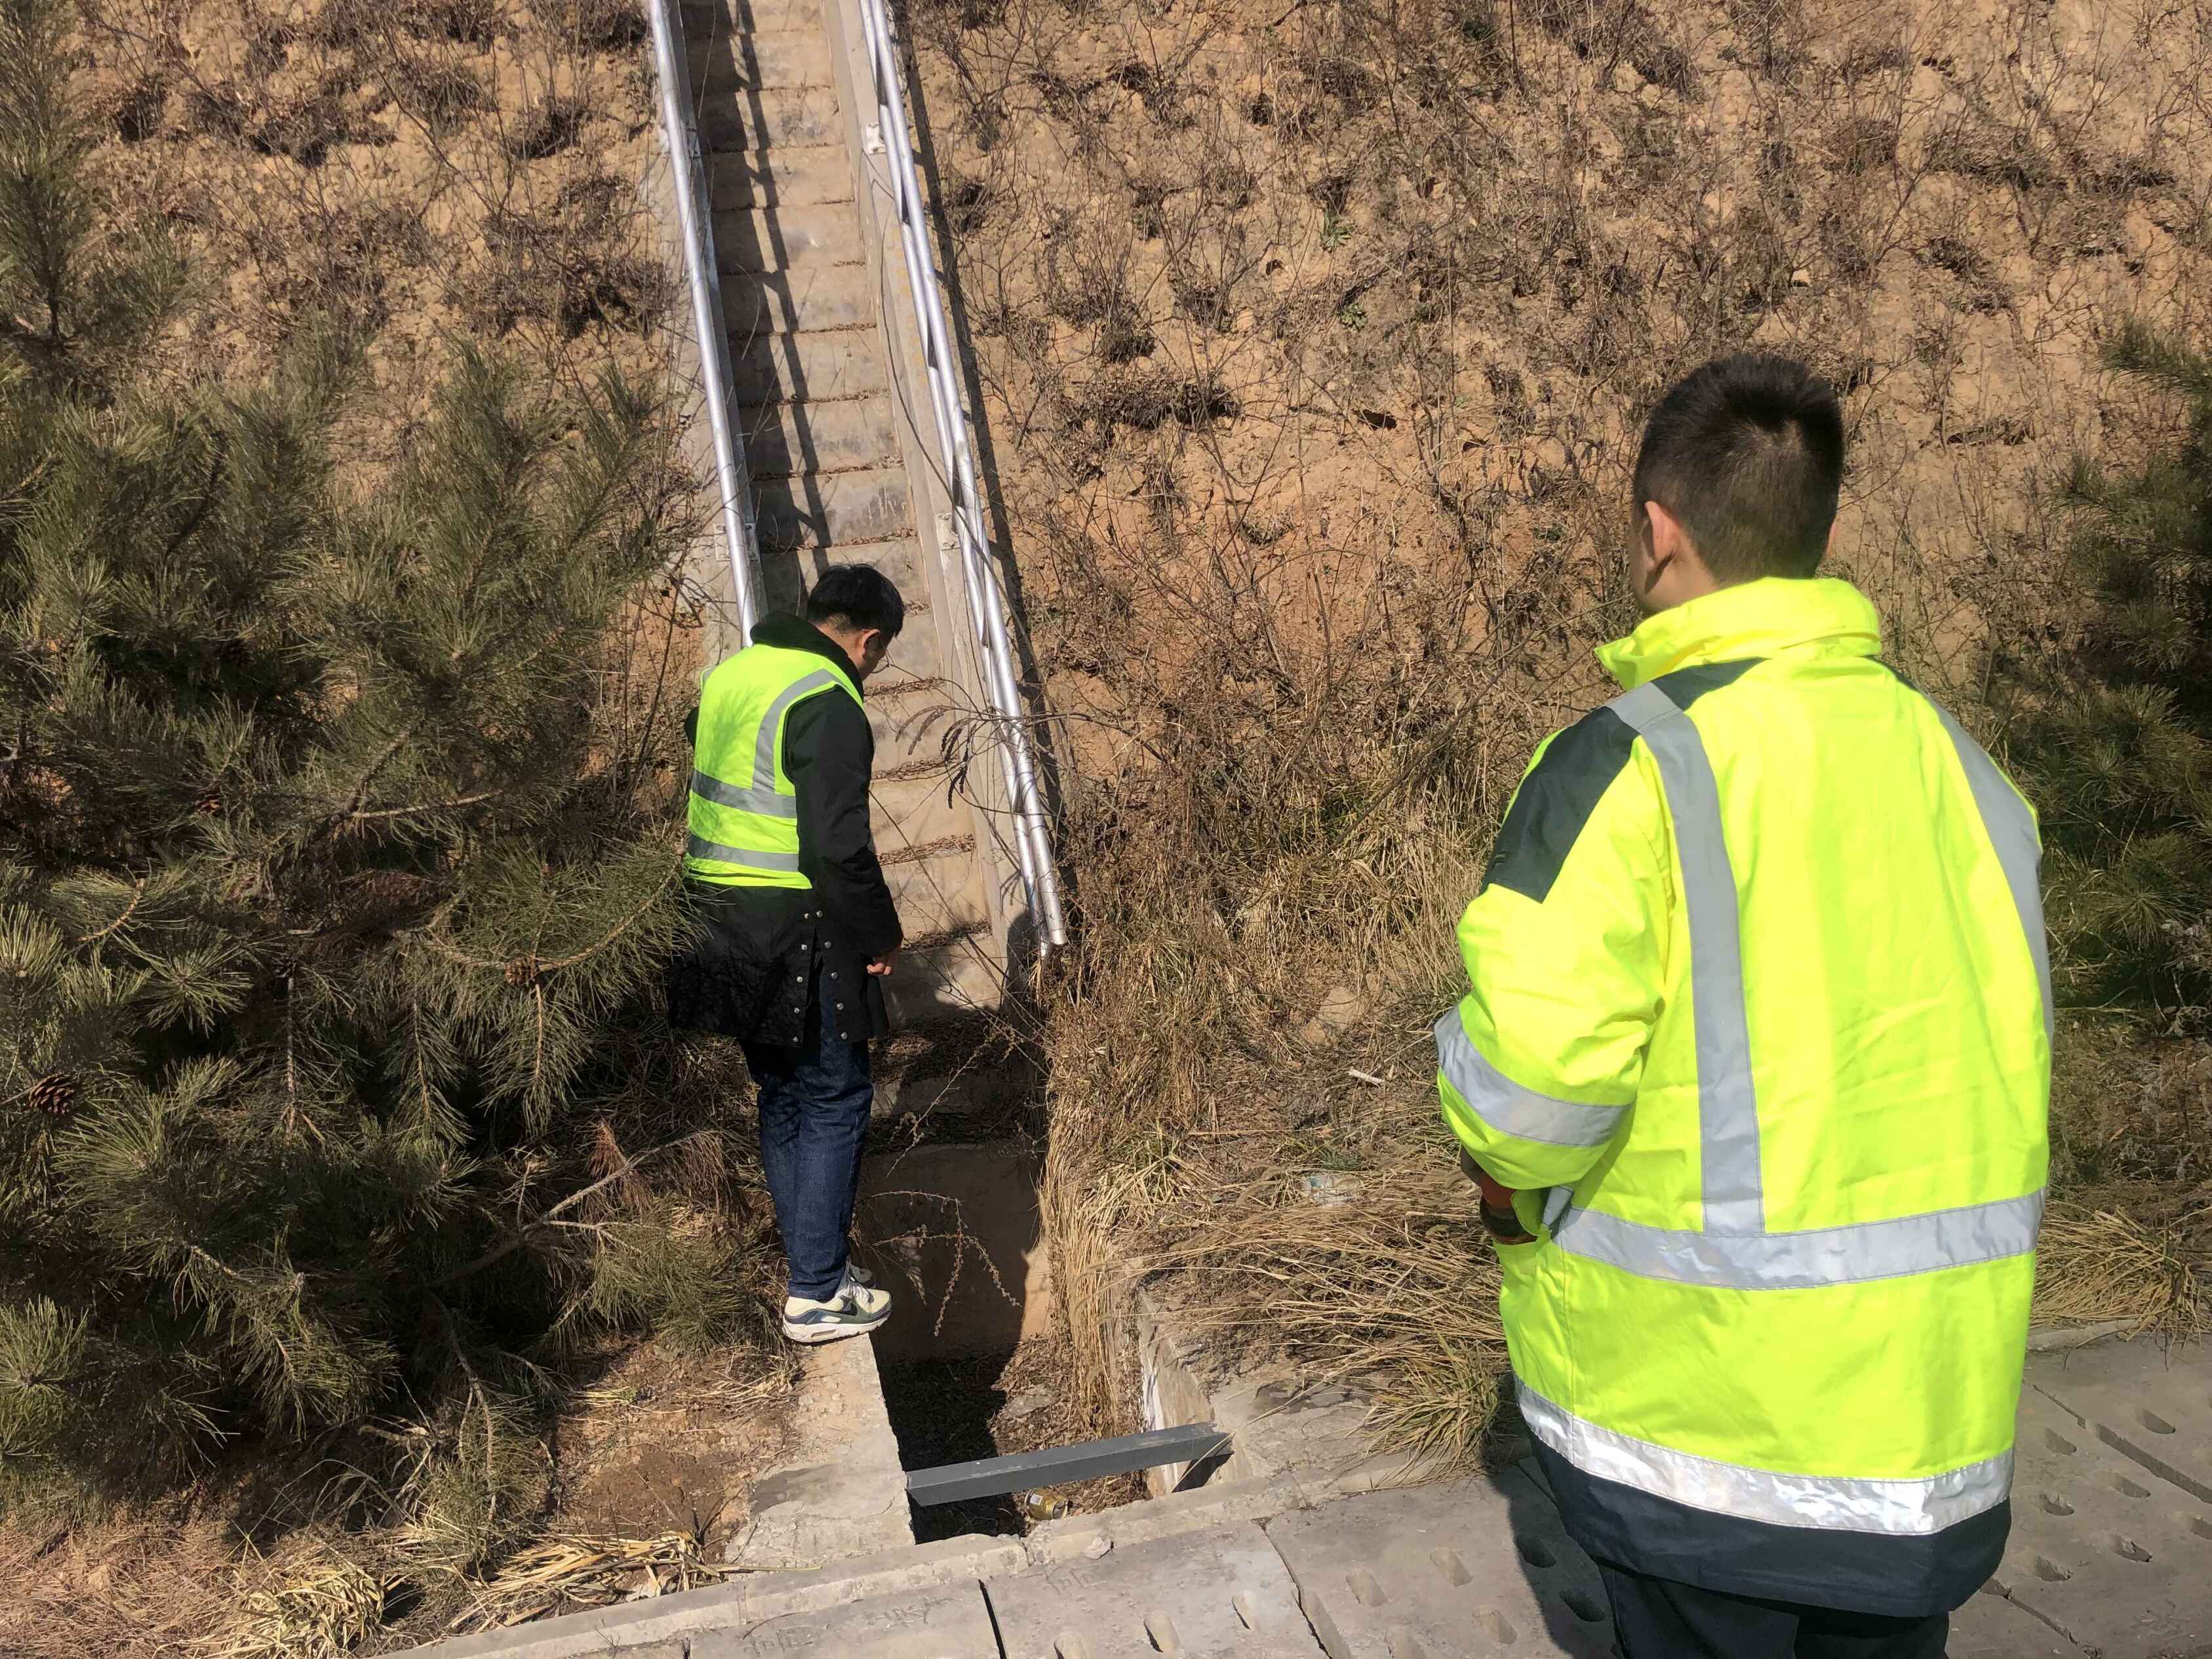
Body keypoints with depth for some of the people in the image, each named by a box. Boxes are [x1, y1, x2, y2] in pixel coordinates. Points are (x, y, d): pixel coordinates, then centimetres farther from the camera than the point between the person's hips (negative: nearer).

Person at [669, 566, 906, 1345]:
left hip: (719, 922, 9)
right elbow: (838, 847, -21)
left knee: (782, 1094, 19)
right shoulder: (828, 708, -16)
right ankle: (818, 1295, 7)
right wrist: (879, 938, -9)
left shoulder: (729, 675, 11)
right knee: (834, 1100, 3)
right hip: (795, 931, -9)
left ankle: (811, 1259, 29)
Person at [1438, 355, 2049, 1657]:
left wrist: (1513, 1188, -3)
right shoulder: (1956, 760, 1)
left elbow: (1530, 1074, -24)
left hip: (1696, 1402, -5)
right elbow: (2012, 1049, 4)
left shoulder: (1628, 767, -18)